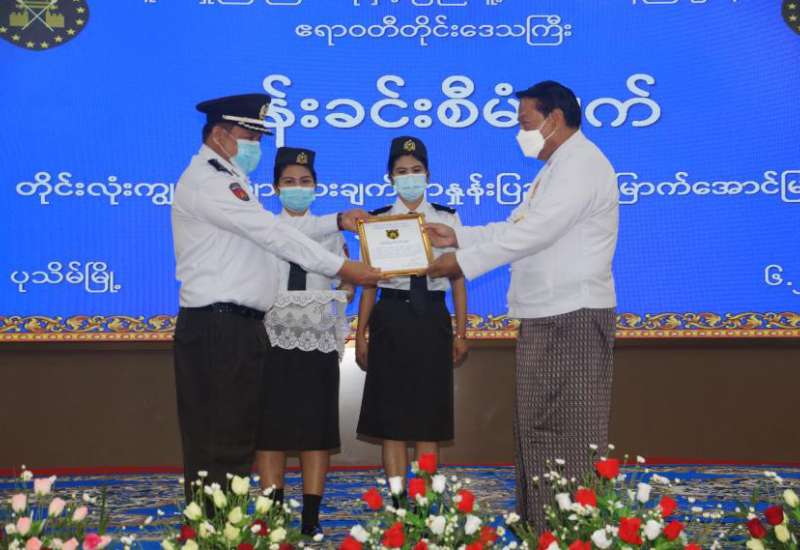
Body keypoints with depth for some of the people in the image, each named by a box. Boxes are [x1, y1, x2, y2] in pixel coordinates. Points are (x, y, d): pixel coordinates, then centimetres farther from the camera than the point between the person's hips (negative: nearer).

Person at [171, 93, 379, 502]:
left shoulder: (225, 178, 22)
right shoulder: (205, 180, -11)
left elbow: (274, 230, 24)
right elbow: (271, 233, -17)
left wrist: (337, 222, 15)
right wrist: (340, 267, -17)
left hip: (242, 328, 10)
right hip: (216, 327, -10)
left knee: (239, 439, 12)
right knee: (218, 445, -8)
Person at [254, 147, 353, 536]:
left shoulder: (331, 232, 11)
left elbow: (346, 286, 12)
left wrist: (337, 300, -6)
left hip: (318, 341, 1)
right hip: (273, 339, -1)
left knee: (317, 430, 1)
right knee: (270, 430, -1)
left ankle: (311, 519, 7)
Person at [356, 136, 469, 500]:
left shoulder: (447, 220, 7)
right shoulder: (377, 221, 6)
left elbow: (458, 278, 6)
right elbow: (368, 281, 5)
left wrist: (461, 333, 3)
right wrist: (360, 334, 2)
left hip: (432, 319, 0)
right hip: (391, 317, 0)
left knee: (429, 417, 4)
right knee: (391, 417, 1)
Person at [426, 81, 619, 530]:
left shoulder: (582, 163, -12)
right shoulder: (557, 168, 22)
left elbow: (533, 234, -20)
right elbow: (516, 228, 21)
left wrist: (464, 263, -16)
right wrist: (456, 237, 12)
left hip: (573, 318, -11)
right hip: (545, 316, 11)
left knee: (567, 430, -7)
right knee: (537, 425, 13)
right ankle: (538, 525, 20)